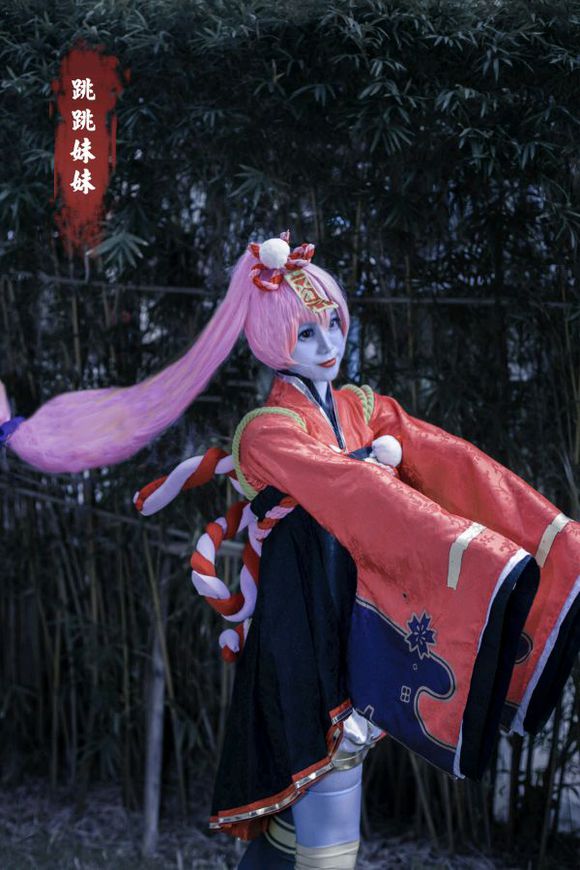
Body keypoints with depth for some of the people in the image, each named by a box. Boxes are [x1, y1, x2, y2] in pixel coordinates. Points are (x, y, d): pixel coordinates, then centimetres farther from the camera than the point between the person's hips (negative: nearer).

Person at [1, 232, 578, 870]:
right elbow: (355, 495, -23)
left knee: (303, 801, 17)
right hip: (308, 624, -6)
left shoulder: (365, 410, 9)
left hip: (368, 615, 6)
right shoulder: (268, 432, -8)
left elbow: (452, 463, -5)